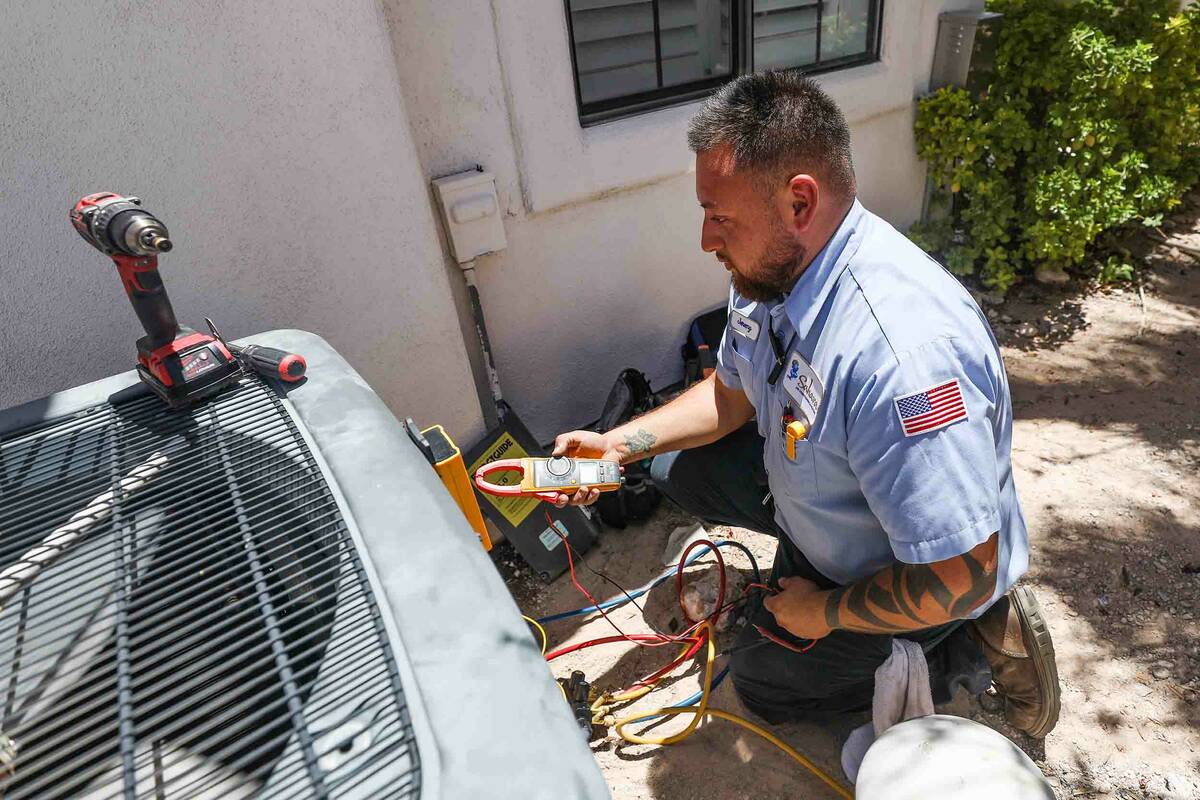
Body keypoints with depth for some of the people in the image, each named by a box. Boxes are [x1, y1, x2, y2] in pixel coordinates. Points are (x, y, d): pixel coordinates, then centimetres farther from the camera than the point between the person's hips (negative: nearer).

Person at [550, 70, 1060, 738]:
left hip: (917, 575, -7)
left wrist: (824, 612, -18)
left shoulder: (903, 351, -43)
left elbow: (959, 577, -35)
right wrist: (617, 444, -5)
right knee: (677, 466, 9)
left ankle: (974, 648, 13)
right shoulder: (772, 270, -13)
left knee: (761, 679, 8)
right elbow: (731, 393, 4)